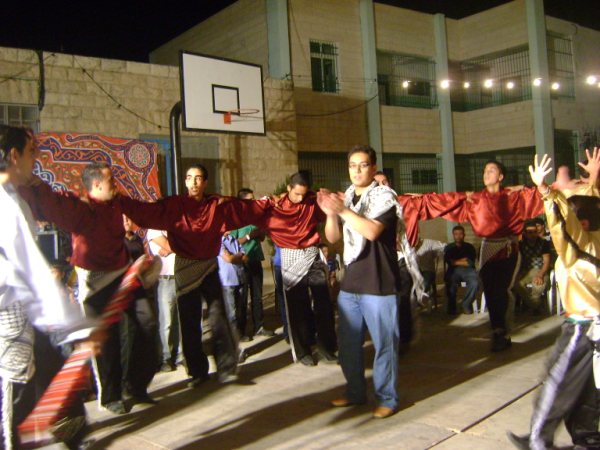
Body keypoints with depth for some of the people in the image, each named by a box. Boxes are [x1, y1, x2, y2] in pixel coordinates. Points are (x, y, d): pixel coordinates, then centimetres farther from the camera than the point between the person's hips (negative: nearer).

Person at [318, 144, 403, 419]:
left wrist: (343, 211, -21)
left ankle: (387, 398, 14)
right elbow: (332, 238, 9)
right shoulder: (345, 198, 13)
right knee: (348, 343, 13)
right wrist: (331, 214, -8)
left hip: (378, 283, -6)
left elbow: (372, 231, -20)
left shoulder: (384, 196, -6)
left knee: (383, 344, 1)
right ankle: (355, 392, 28)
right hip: (350, 283, 6)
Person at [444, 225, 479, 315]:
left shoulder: (469, 247, 19)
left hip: (468, 270, 1)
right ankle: (451, 306, -13)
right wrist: (463, 260, 3)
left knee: (475, 283, -32)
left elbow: (471, 262, 4)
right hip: (454, 270, -1)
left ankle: (466, 304, -11)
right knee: (451, 283, -34)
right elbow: (449, 262, 3)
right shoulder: (448, 248, 19)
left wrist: (456, 262, 4)